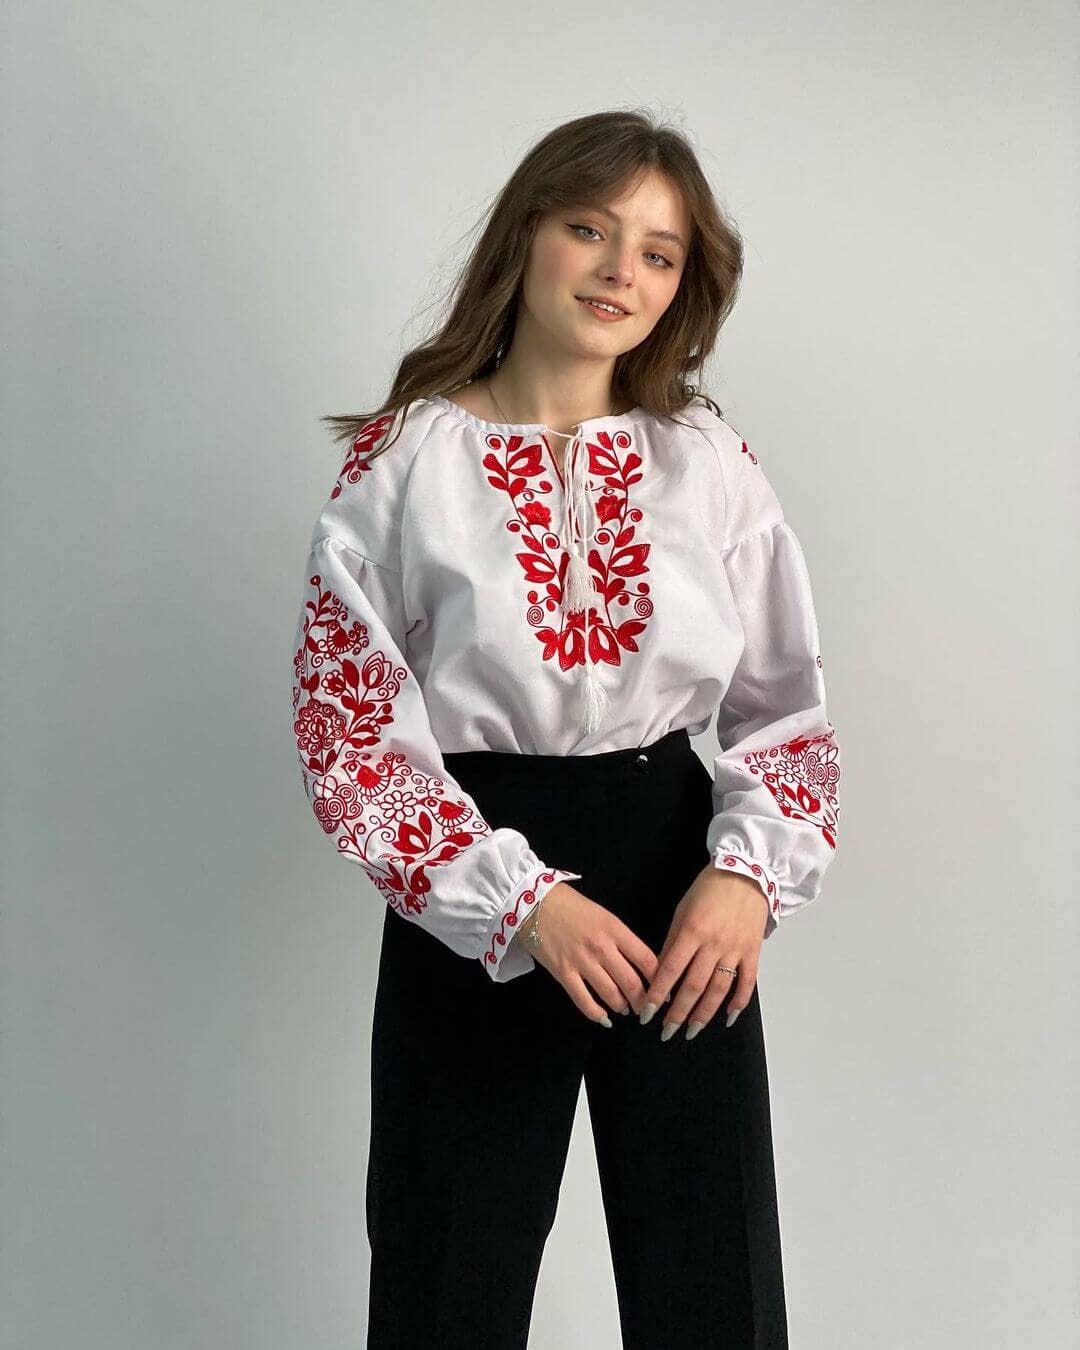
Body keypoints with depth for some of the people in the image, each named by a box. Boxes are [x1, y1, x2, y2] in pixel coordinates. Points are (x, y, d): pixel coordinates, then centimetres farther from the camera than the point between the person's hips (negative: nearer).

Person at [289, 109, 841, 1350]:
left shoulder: (711, 464, 3)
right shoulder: (403, 463, -5)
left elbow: (787, 710, 6)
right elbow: (346, 728, -7)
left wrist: (748, 873, -13)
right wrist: (523, 903, -16)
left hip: (687, 923, 2)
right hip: (470, 921, -2)